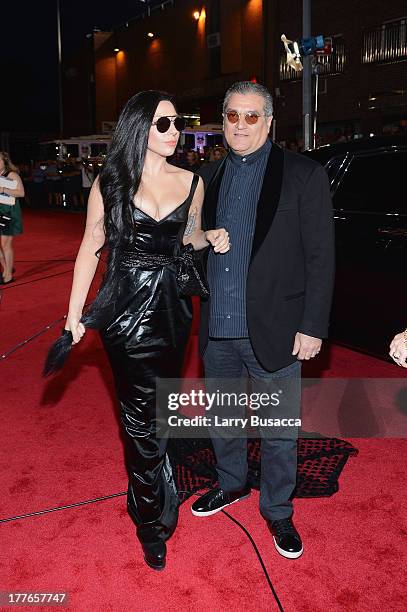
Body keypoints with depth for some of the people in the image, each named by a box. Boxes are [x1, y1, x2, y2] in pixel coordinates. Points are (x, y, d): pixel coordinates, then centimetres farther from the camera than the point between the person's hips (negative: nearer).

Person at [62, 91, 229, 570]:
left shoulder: (191, 181, 4)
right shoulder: (110, 182, -3)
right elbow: (90, 247, 0)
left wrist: (211, 239, -5)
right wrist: (74, 314, -3)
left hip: (172, 308, 3)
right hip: (125, 310, -3)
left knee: (159, 407, 14)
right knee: (143, 413, 1)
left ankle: (146, 503, 36)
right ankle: (155, 522, 20)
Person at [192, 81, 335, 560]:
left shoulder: (304, 175, -7)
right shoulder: (210, 176, 7)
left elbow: (320, 257, -8)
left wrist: (312, 327, -11)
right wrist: (200, 310, 6)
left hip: (273, 332, -4)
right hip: (216, 330, 5)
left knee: (278, 433, 10)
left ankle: (278, 511, 32)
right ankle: (231, 484, 46)